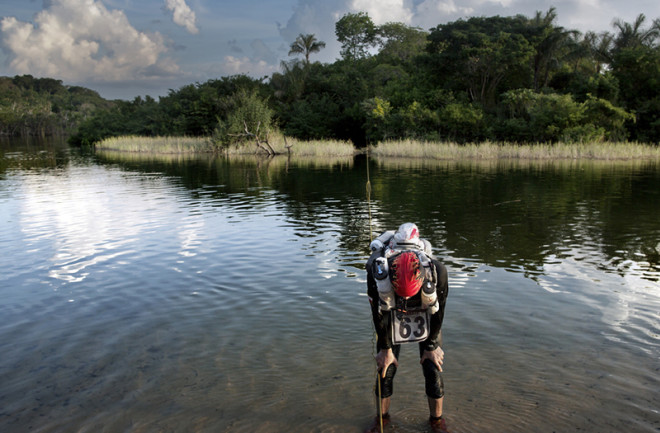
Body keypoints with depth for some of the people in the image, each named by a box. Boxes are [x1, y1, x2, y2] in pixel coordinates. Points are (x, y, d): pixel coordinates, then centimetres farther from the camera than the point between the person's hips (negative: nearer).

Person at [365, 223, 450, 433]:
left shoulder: (437, 271, -37)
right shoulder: (377, 272, -37)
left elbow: (438, 312, -17)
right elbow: (379, 314, -18)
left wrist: (432, 346, -5)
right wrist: (385, 349, -7)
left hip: (425, 316, 0)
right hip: (392, 315, 0)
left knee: (433, 368, -2)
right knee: (385, 368, 2)